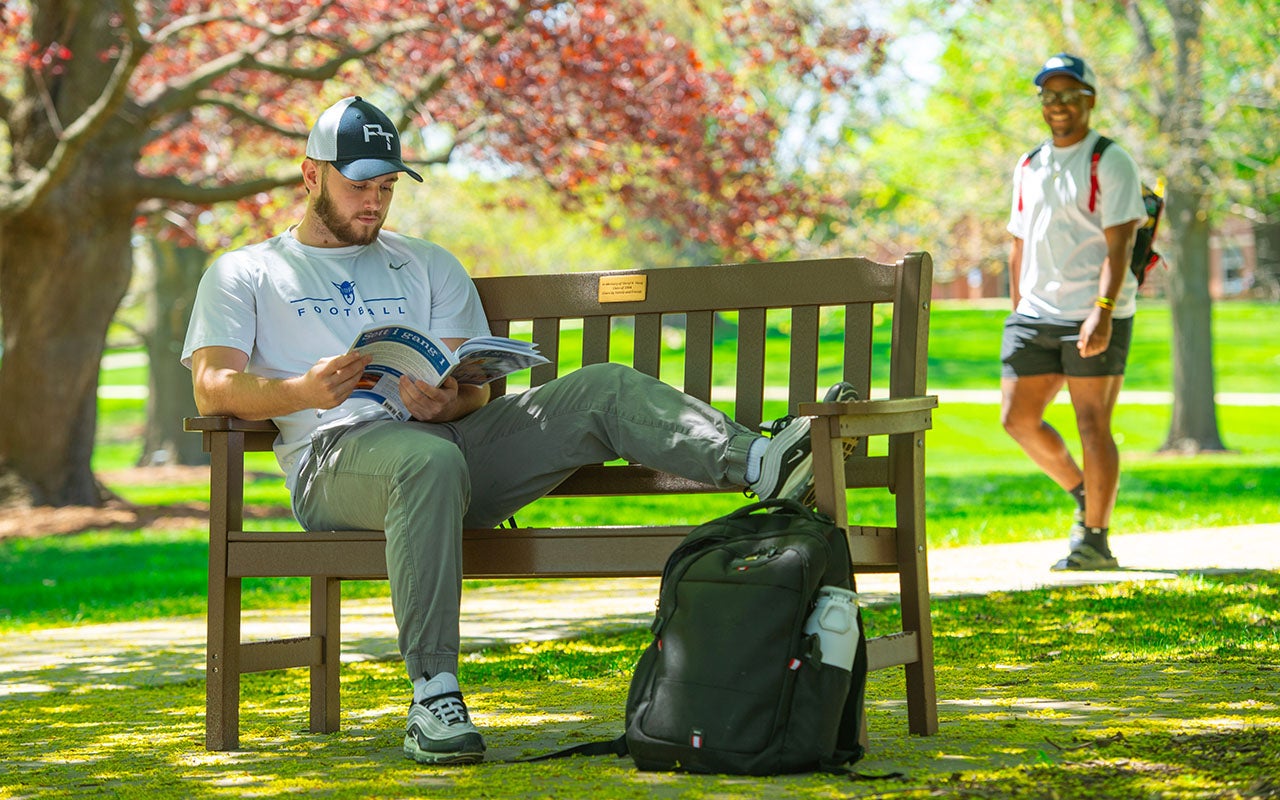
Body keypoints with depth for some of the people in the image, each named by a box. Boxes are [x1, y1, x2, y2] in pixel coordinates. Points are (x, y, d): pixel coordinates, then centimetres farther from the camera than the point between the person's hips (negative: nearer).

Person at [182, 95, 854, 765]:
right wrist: (302, 392, -21)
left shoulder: (427, 265, 27)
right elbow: (212, 389, 0)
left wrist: (446, 400, -11)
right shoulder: (244, 275, 17)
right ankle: (433, 696, -45)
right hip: (336, 454, -4)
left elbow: (476, 389, 15)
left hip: (448, 432, 4)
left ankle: (761, 463, -38)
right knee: (430, 463, -41)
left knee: (604, 389, -17)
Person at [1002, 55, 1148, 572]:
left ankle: (1095, 539, 1)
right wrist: (1018, 311, 18)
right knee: (1017, 417, 2)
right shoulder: (1028, 168, 17)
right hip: (1035, 315, 6)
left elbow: (1119, 244, -12)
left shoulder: (1111, 163, -3)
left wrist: (1102, 311, -22)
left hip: (1093, 318, -6)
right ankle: (1083, 492, 23)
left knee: (1092, 424, -5)